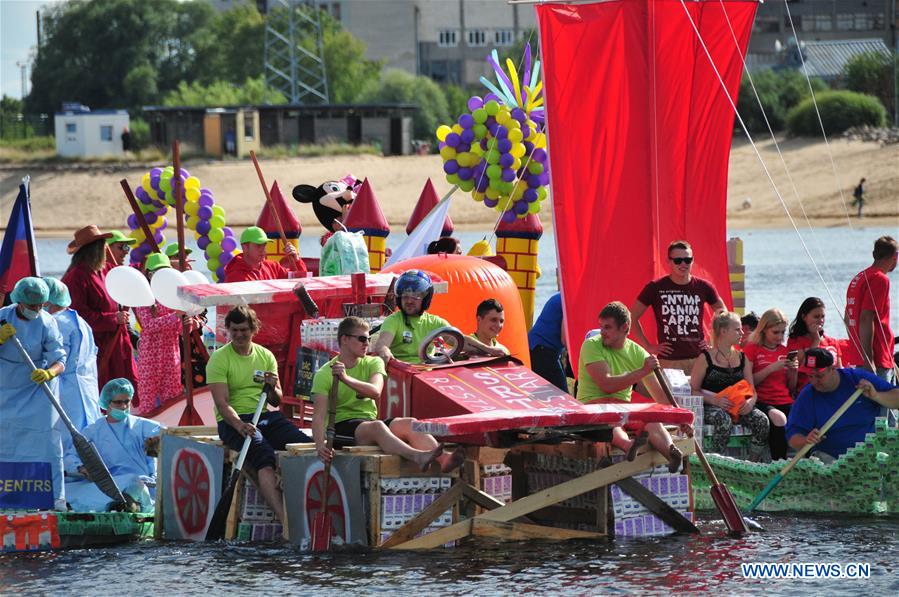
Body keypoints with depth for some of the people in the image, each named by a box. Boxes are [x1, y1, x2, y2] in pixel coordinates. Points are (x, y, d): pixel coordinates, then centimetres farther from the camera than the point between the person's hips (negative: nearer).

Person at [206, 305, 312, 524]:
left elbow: (276, 401, 16)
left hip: (267, 416, 5)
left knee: (308, 446, -20)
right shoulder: (219, 359, 0)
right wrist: (240, 425, -28)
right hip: (234, 421, -5)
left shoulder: (266, 356, 15)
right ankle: (284, 517, -44)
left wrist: (273, 388, -8)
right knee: (264, 455, -33)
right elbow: (222, 403, -11)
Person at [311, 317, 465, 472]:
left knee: (409, 424, -24)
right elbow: (319, 415, -11)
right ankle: (417, 456, -63)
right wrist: (320, 445, -29)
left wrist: (346, 379, -27)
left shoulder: (373, 363, 11)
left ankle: (443, 459, -50)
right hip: (341, 426, -5)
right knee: (377, 426, -36)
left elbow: (375, 392, -12)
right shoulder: (324, 374, 0)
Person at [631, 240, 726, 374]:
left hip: (698, 358, 2)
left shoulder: (703, 287, 6)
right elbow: (632, 317, 5)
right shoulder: (656, 288, 0)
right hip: (668, 361, -2)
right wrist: (648, 347, 1)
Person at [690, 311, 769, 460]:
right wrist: (715, 400, -20)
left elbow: (752, 389, 14)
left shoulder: (742, 358, 16)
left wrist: (750, 402, -10)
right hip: (710, 407, -5)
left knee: (761, 420, -23)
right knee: (724, 420, -38)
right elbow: (693, 390, -3)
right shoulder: (706, 358, -1)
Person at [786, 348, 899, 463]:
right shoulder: (806, 397, -1)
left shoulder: (859, 378, -2)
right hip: (830, 457, 0)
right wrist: (805, 441, -28)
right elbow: (793, 437, -4)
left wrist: (876, 396, -20)